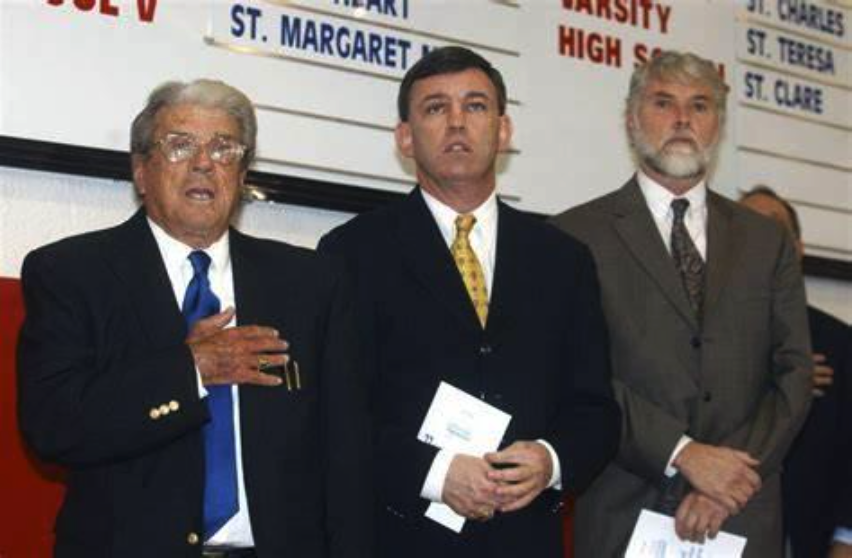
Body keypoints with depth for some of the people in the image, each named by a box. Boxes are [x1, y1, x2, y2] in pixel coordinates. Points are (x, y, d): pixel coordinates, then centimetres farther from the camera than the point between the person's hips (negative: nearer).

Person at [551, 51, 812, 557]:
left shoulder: (768, 242, 10)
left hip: (745, 517, 3)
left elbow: (794, 373, 3)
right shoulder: (579, 235, -1)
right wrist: (683, 454, -17)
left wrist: (732, 477, -10)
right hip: (625, 515, -3)